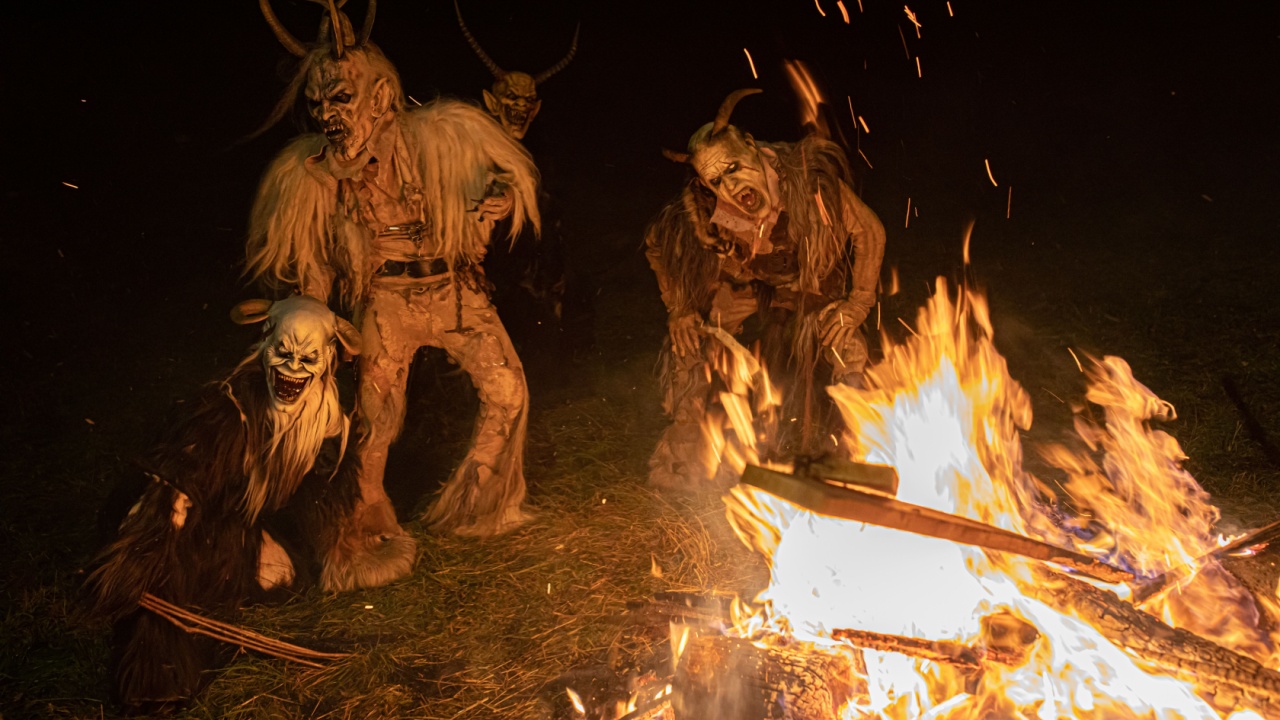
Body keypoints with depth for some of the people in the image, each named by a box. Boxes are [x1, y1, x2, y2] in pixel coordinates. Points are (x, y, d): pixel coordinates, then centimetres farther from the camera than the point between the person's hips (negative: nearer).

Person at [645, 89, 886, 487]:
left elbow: (870, 233, -21)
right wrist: (679, 311, -11)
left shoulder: (812, 181, -37)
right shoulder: (699, 216, -34)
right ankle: (682, 454, 11)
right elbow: (656, 243, -10)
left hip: (813, 281, -1)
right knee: (690, 343, -8)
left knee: (844, 352, -17)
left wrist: (857, 305, -21)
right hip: (740, 281, 1)